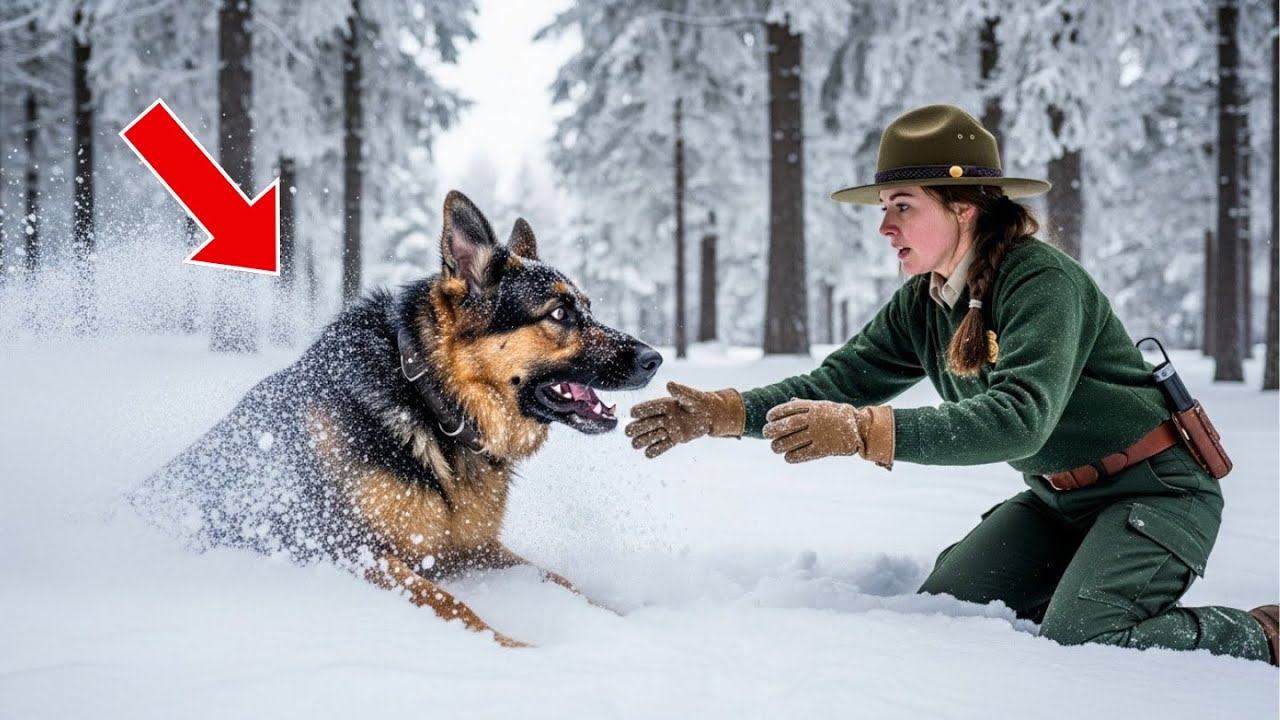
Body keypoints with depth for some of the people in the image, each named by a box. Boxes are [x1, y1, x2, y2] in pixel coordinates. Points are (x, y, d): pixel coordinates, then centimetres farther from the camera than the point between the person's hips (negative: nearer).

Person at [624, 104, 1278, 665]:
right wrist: (721, 413, -19)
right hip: (1057, 497, 8)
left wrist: (865, 432, -47)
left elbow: (1019, 418, -38)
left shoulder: (1043, 281, -25)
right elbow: (837, 381, -4)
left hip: (1155, 488, -8)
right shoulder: (922, 304, 0)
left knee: (1074, 644, -25)